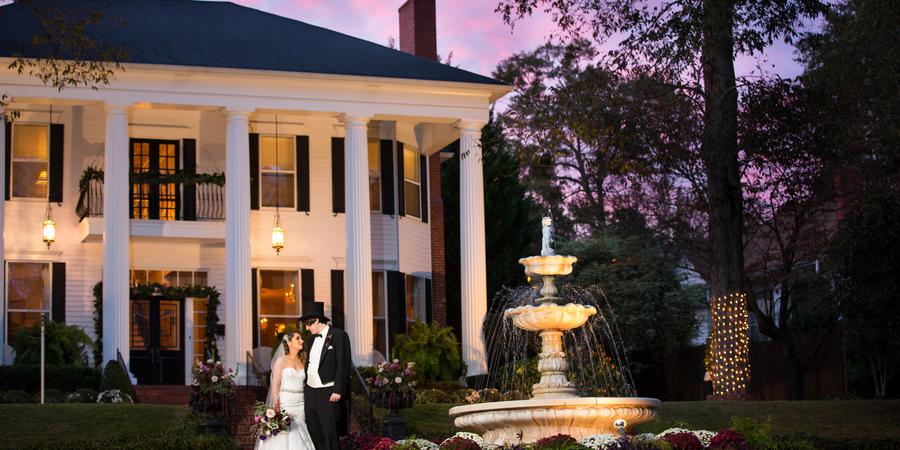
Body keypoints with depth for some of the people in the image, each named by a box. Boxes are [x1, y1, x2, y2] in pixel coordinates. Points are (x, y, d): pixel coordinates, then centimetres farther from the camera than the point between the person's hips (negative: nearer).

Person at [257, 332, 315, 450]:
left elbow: (306, 383, 10)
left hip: (300, 404, 4)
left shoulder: (303, 361, 11)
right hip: (284, 403, -4)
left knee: (300, 436, -3)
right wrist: (276, 405, -13)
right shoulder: (281, 361, 0)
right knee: (284, 438, -9)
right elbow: (275, 385, -3)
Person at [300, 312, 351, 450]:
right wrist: (305, 389, 12)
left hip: (329, 394, -7)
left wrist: (338, 391, -17)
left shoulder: (338, 335, -5)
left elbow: (343, 365, -11)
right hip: (310, 393, 7)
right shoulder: (311, 339, 17)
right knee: (315, 436, 6)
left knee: (330, 437, -8)